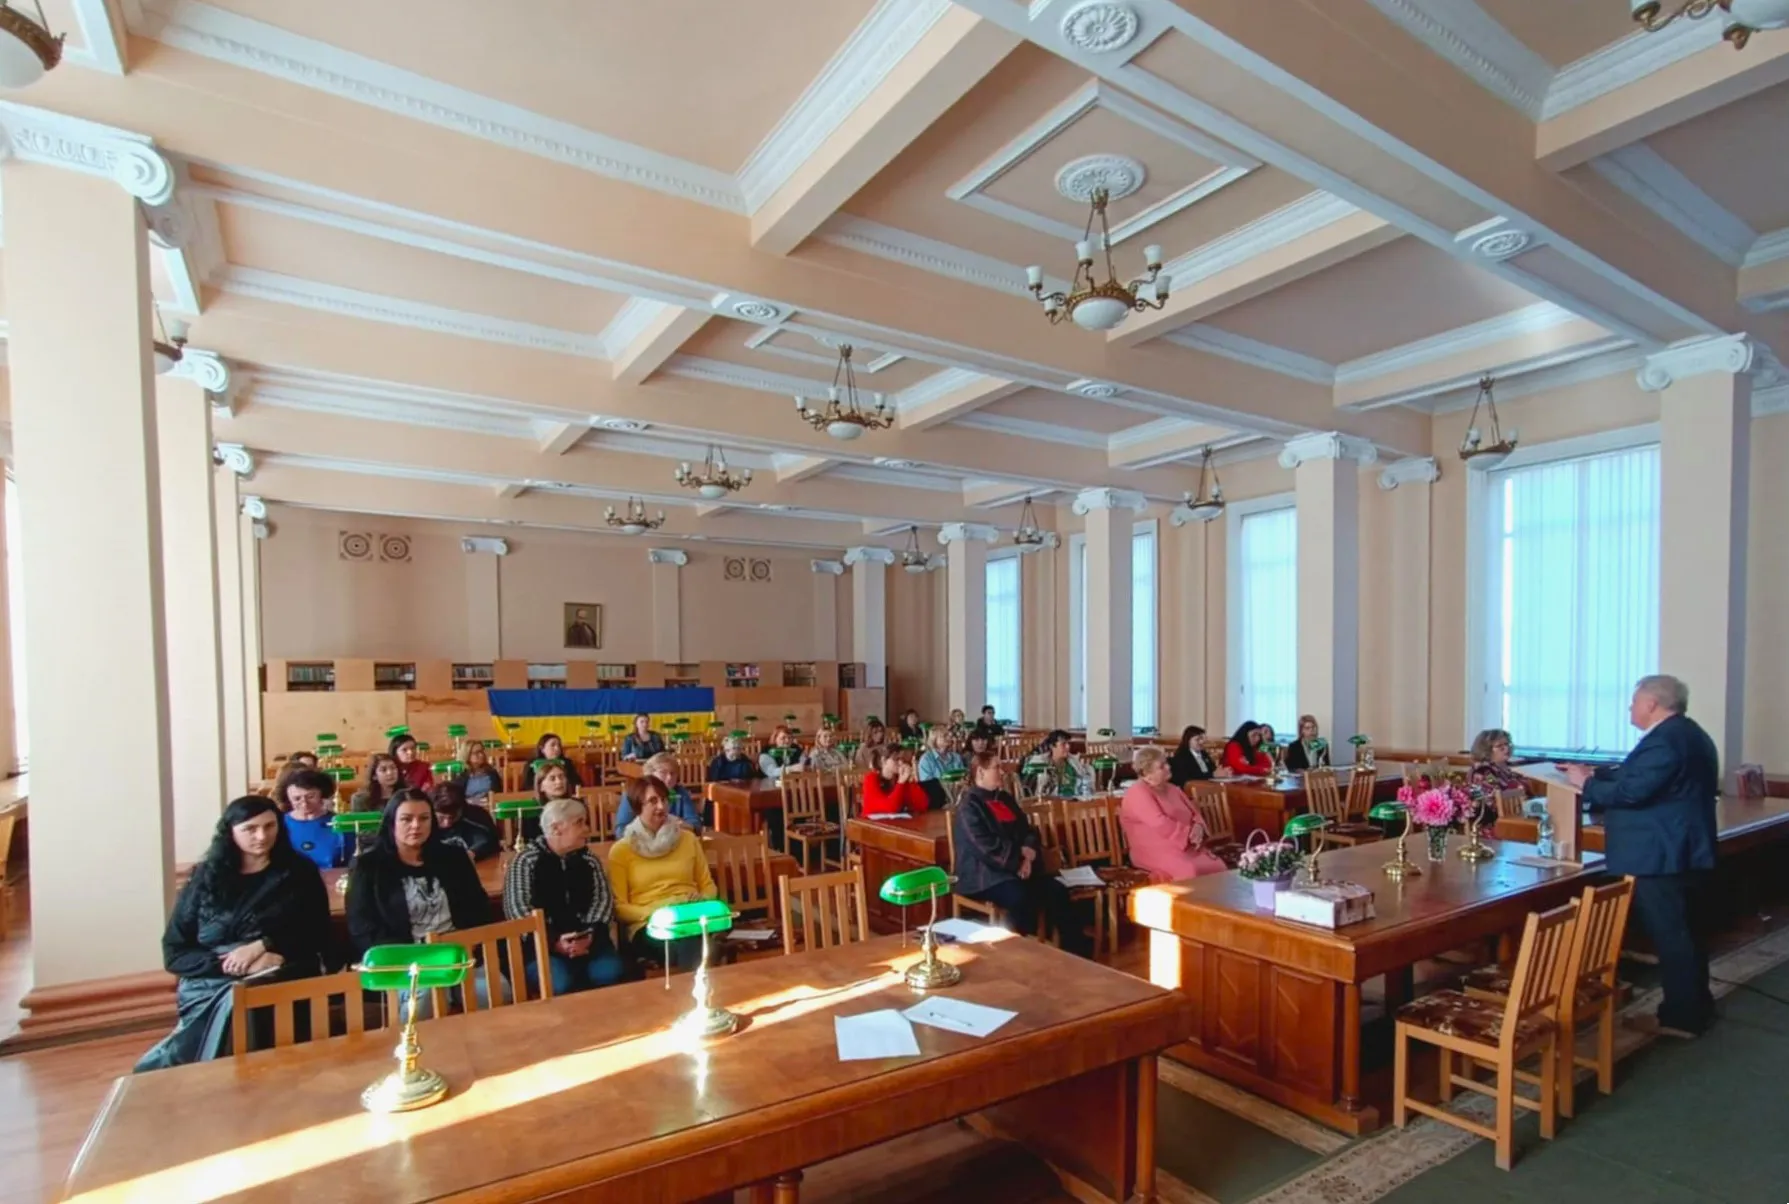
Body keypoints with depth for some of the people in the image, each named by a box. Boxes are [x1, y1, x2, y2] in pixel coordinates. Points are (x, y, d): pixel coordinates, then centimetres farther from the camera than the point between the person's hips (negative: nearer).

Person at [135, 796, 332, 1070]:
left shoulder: (300, 874, 9)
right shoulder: (205, 878, 11)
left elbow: (317, 939, 6)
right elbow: (174, 954, 6)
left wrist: (262, 946, -11)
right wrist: (230, 964, -11)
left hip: (277, 987, -1)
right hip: (208, 987, 1)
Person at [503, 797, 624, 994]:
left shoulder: (589, 859, 13)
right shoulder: (526, 860, 1)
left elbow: (604, 900, 5)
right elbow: (517, 908, -8)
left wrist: (590, 935, -15)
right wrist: (553, 941, -19)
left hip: (587, 939, 3)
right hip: (541, 943, -3)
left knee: (609, 974, -24)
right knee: (561, 984, -31)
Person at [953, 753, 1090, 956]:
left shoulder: (1005, 799, 17)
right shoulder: (969, 806, -8)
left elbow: (1028, 831, 15)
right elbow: (987, 848, -17)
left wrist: (1028, 857, -5)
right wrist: (1019, 863, -14)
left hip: (1019, 868, 7)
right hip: (984, 875, -7)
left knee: (1057, 891, -15)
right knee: (1021, 898, -34)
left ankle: (1079, 951, -7)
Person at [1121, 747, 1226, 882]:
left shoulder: (1171, 788, 19)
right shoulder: (1138, 793, -10)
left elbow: (1194, 812, 22)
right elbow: (1161, 826, -20)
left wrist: (1198, 828, -1)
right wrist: (1190, 833, -11)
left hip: (1187, 847, 8)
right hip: (1155, 852, -8)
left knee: (1218, 867, -18)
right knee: (1189, 871, -36)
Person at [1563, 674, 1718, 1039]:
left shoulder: (1664, 739, -21)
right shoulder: (1687, 734, 14)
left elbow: (1631, 791, -25)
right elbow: (1641, 777, 16)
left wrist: (1587, 783, -12)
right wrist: (1599, 774, 8)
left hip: (1660, 856, -11)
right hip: (1684, 852, 11)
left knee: (1669, 935, -2)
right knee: (1685, 931, 19)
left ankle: (1681, 1016, 6)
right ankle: (1695, 1006, 30)